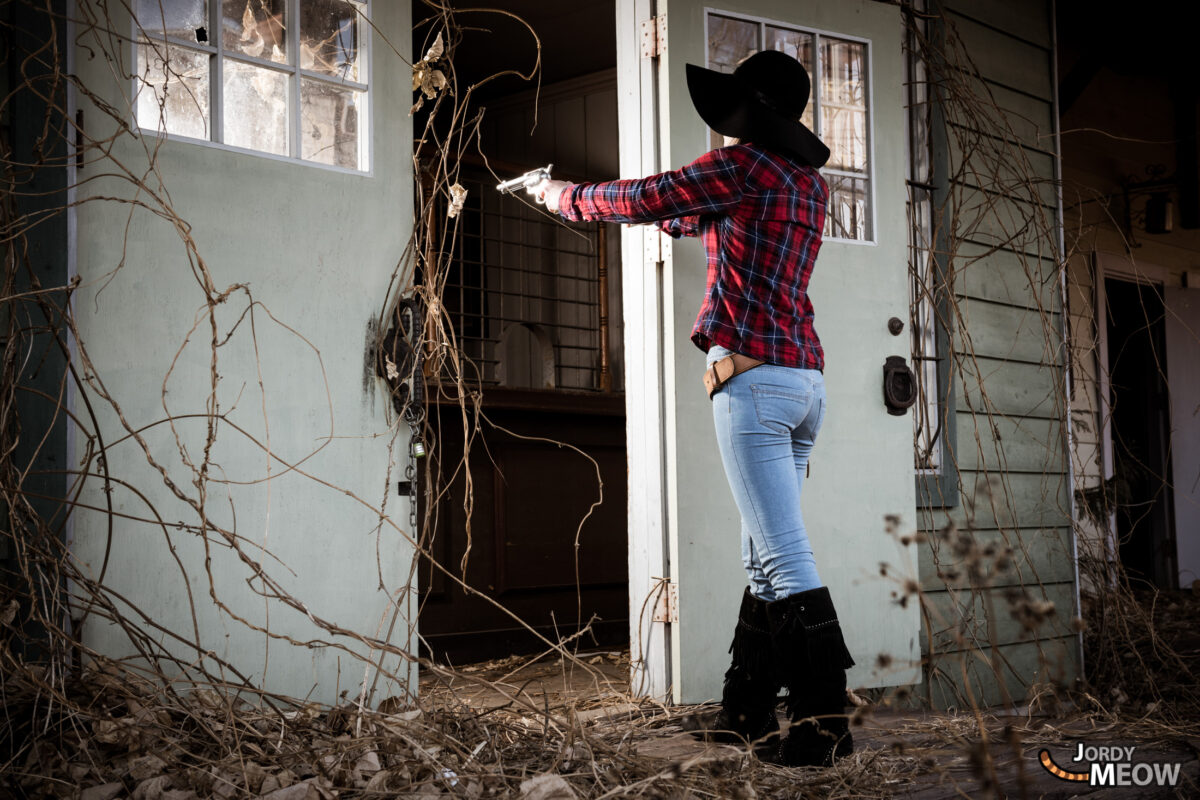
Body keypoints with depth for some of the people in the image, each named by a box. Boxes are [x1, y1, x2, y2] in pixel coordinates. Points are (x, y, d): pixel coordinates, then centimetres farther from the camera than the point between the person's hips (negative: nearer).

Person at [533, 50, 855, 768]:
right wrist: (666, 211, 43)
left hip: (753, 374, -9)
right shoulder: (810, 182, 19)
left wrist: (560, 194, 16)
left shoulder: (744, 165, -5)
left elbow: (643, 201, 0)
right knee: (765, 555, 12)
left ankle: (826, 725, -10)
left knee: (785, 558, -10)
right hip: (806, 378, 9)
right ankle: (747, 712, 19)